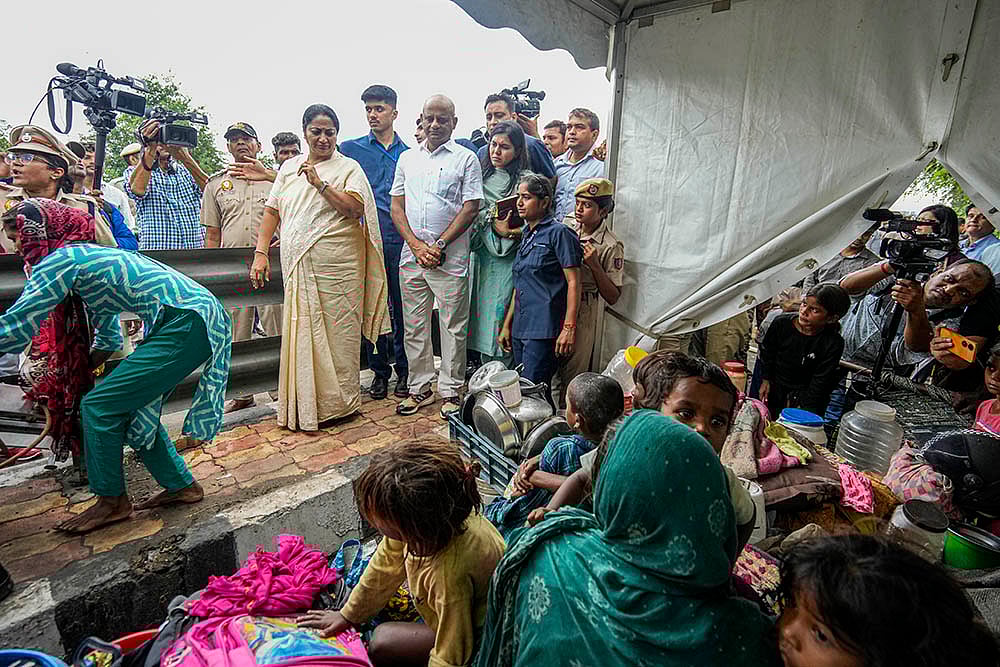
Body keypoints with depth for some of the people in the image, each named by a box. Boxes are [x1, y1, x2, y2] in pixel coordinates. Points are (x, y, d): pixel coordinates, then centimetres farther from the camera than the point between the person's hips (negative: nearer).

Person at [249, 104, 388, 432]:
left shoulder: (348, 168, 5)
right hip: (297, 266, 5)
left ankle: (338, 403, 11)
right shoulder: (289, 167, 19)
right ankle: (304, 407, 17)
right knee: (300, 334, 5)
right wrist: (261, 252, 7)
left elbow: (356, 209, -10)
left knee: (336, 333, -2)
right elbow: (272, 210, 17)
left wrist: (319, 182, -12)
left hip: (337, 265, -4)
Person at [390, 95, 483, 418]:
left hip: (451, 258, -4)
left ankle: (450, 391, 15)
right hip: (411, 256, 4)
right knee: (414, 326, 9)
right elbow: (396, 207, 10)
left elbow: (470, 208, -5)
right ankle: (420, 388, 23)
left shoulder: (466, 158, 3)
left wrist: (439, 245, -11)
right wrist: (417, 245, -5)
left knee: (453, 327, 2)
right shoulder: (407, 158, 15)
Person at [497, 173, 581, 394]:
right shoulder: (527, 236, 18)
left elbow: (573, 282, -11)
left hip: (544, 329, -8)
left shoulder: (558, 233, -6)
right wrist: (506, 326, 21)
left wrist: (569, 328, -18)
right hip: (520, 329, 8)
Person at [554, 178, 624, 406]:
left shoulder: (611, 246, -11)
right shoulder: (567, 227, 4)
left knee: (571, 374, 6)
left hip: (582, 313, -5)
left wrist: (594, 265, -21)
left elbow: (612, 297, -9)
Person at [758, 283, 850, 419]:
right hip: (774, 389, 3)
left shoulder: (833, 343, -17)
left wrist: (803, 407, -16)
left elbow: (820, 382, -13)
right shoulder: (782, 323, -11)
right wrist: (766, 379, 2)